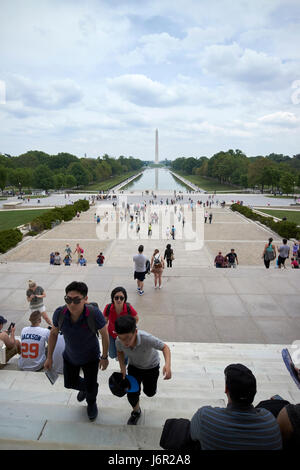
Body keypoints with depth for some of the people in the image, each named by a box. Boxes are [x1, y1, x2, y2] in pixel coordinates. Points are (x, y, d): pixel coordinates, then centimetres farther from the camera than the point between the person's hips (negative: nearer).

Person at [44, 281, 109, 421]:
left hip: (90, 358, -3)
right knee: (70, 383, 24)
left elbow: (104, 334, -20)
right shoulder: (59, 313, -29)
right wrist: (49, 357, -1)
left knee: (91, 386, 18)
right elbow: (53, 333, -8)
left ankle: (91, 403, 55)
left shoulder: (94, 314, -38)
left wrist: (105, 357, -9)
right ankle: (84, 387, 62)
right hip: (70, 356, 3)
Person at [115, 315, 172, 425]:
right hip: (134, 366, 2)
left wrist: (167, 364, -45)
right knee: (132, 394, 1)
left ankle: (145, 380, 53)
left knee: (150, 392, 17)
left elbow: (164, 347, -29)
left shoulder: (147, 338, -45)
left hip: (151, 367, -1)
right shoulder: (119, 342, -32)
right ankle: (136, 411, 34)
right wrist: (122, 367, -18)